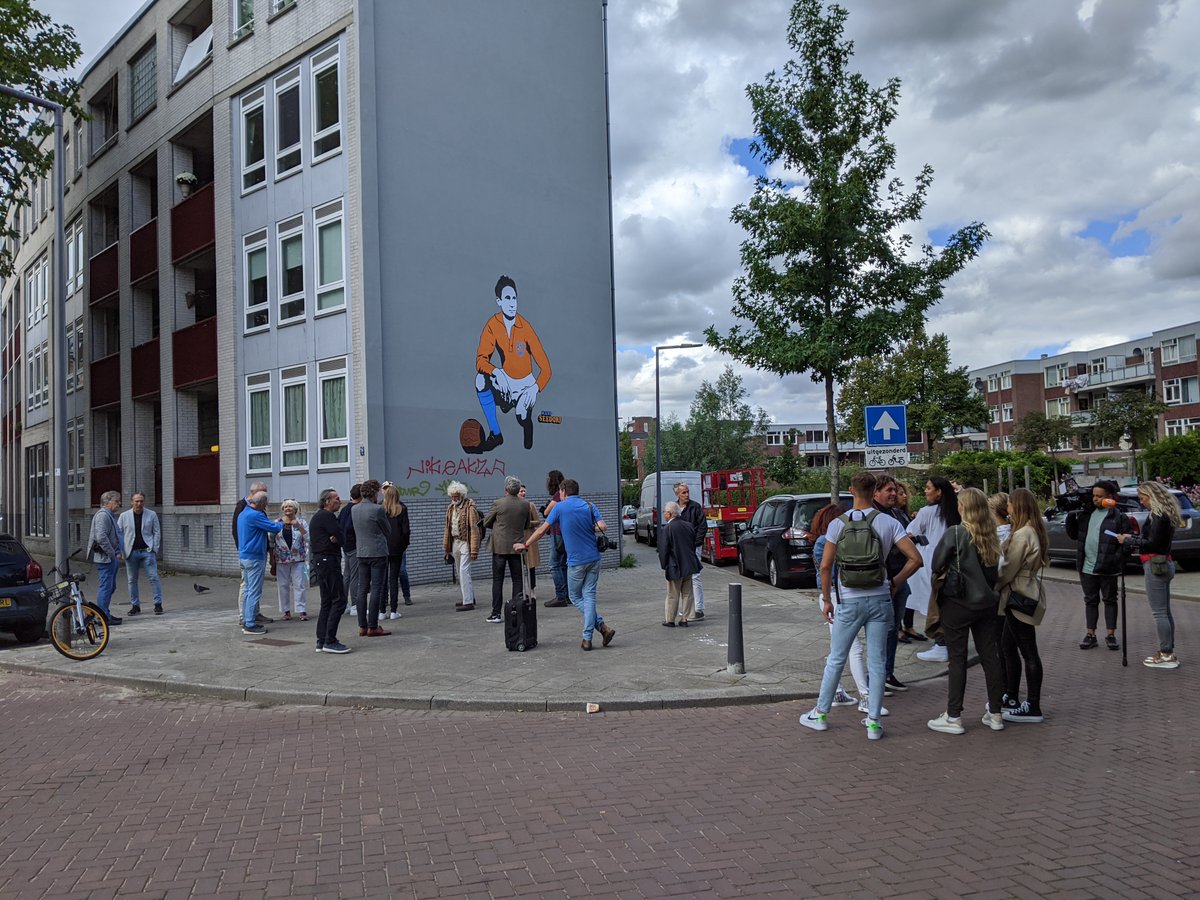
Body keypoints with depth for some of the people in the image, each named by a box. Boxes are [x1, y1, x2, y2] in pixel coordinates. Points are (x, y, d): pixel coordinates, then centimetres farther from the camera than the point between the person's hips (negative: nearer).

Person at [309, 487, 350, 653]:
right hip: (328, 560, -11)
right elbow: (343, 538, -15)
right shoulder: (327, 516, -13)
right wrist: (337, 539, 5)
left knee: (327, 602, 13)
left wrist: (335, 538, -8)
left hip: (321, 561, 11)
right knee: (339, 600, -10)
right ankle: (329, 641, -11)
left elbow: (338, 536, 13)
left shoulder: (318, 516, 20)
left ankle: (322, 642, 15)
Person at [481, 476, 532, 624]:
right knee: (517, 579, 9)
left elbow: (486, 523, 1)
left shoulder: (498, 504, -10)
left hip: (500, 547, -2)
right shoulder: (525, 505, -2)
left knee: (497, 580, 4)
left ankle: (496, 613, 4)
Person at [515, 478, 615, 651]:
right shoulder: (589, 506, 6)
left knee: (576, 597, 11)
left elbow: (542, 529, 1)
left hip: (576, 561, -4)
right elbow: (603, 527, -7)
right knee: (589, 595, 5)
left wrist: (525, 544, 13)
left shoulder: (560, 507, -3)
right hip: (593, 558, 4)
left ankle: (602, 626, -2)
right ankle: (587, 638, -1)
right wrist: (589, 529, 13)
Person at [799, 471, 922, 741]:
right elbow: (915, 559, -8)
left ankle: (820, 714, 21)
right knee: (877, 662, 9)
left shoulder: (838, 524, -6)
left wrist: (826, 599, 5)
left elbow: (825, 566, -6)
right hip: (879, 600, 0)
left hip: (849, 601, 0)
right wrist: (895, 583, 5)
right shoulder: (888, 523, -4)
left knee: (836, 660, 12)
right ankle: (873, 721, 12)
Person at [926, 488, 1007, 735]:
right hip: (987, 602, 5)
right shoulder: (991, 536, 3)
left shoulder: (955, 533, -14)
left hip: (958, 603, -5)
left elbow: (936, 564, -7)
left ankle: (953, 717, 6)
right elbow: (994, 568, 12)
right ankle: (995, 714, 20)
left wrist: (943, 574, 12)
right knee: (990, 656, 11)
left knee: (957, 659, 1)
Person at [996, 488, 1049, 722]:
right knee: (1007, 647, 17)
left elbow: (1008, 569, -17)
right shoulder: (1034, 532, 12)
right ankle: (1011, 698, 27)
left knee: (1028, 652, -3)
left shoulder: (1022, 535, -20)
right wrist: (997, 587, 11)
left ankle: (1032, 708, 4)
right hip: (1024, 594, 10)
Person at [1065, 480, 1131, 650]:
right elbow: (1073, 534, 15)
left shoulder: (1118, 516, -7)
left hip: (1107, 569, -5)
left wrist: (1118, 559, -20)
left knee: (1110, 600, 8)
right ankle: (1090, 635, 17)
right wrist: (1071, 518, -1)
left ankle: (1111, 635, 16)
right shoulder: (1086, 513, 9)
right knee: (1090, 601, 11)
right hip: (1087, 567, 5)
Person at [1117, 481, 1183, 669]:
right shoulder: (1165, 515, 14)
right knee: (1165, 611, 14)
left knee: (1159, 613, -6)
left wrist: (1129, 540, -10)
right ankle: (1168, 652, 20)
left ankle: (1167, 655, -3)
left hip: (1155, 566, -10)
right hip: (1164, 564, 10)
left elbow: (1153, 544, -19)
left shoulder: (1158, 516, -15)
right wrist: (1134, 538, 9)